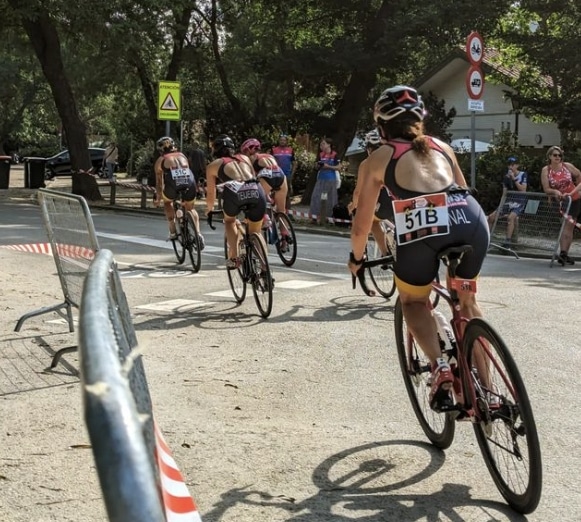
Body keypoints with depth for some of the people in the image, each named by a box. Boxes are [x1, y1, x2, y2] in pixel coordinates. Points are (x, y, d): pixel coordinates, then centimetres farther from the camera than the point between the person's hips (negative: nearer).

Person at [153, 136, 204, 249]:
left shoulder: (160, 160, 20)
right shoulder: (182, 156, 28)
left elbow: (159, 183, 22)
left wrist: (158, 199, 35)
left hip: (173, 187, -2)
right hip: (190, 185, 2)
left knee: (167, 202, 31)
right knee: (190, 209, 28)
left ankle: (173, 231, 21)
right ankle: (198, 234, 8)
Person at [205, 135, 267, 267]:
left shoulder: (213, 165, 25)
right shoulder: (244, 158, 34)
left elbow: (211, 195, 26)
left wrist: (209, 208, 47)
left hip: (234, 193, -2)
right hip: (257, 192, 2)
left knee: (229, 221, 30)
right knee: (256, 232, 23)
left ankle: (234, 257, 12)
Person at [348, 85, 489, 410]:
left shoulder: (377, 160, 22)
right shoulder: (442, 146, 30)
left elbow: (362, 224, 22)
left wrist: (357, 258, 40)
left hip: (421, 226, -3)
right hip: (472, 220, 3)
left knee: (414, 301, 25)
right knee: (467, 301, 28)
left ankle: (439, 364, 0)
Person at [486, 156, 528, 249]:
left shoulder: (523, 175, -3)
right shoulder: (506, 177, 8)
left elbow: (523, 190, -15)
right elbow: (504, 193, 9)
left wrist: (514, 179, -18)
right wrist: (501, 205, -4)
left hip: (520, 202, -6)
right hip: (509, 202, 6)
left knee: (510, 217, -35)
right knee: (491, 217, -8)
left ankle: (507, 242, -38)